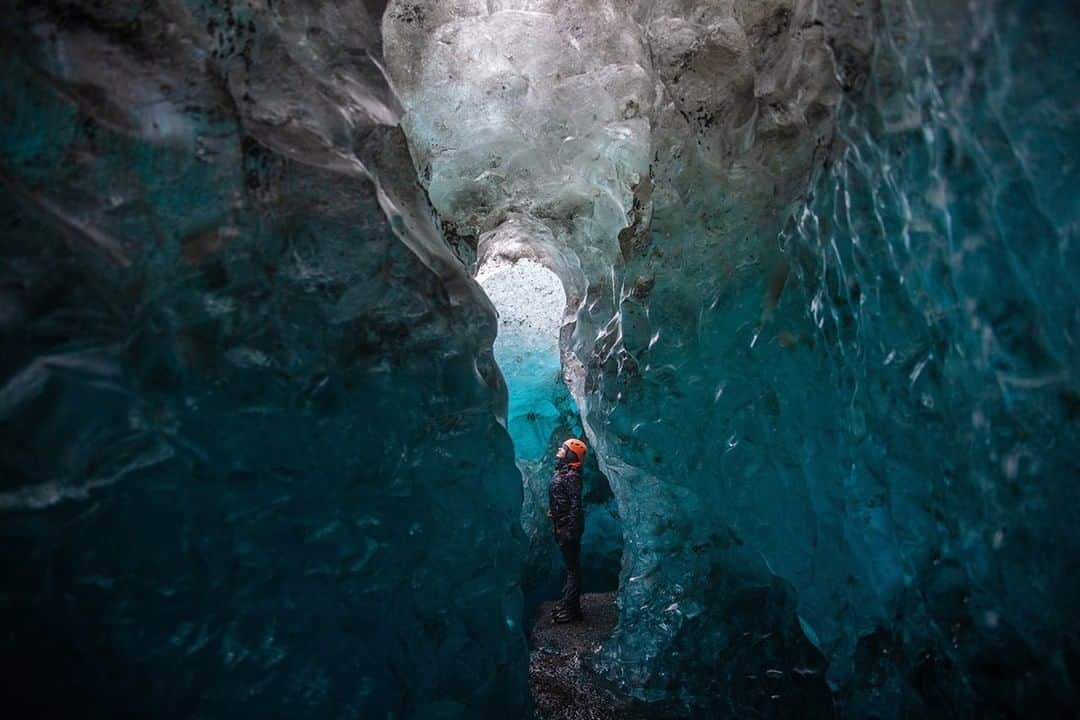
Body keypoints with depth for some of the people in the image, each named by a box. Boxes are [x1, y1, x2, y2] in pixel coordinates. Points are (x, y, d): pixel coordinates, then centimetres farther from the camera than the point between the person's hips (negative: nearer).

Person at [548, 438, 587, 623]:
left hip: (568, 527, -10)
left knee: (572, 568, -2)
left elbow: (575, 505, -22)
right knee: (570, 566, 19)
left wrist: (570, 530, -23)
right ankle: (567, 602, 30)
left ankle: (571, 610, 4)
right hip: (561, 526, 10)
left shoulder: (571, 476, -18)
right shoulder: (562, 472, 12)